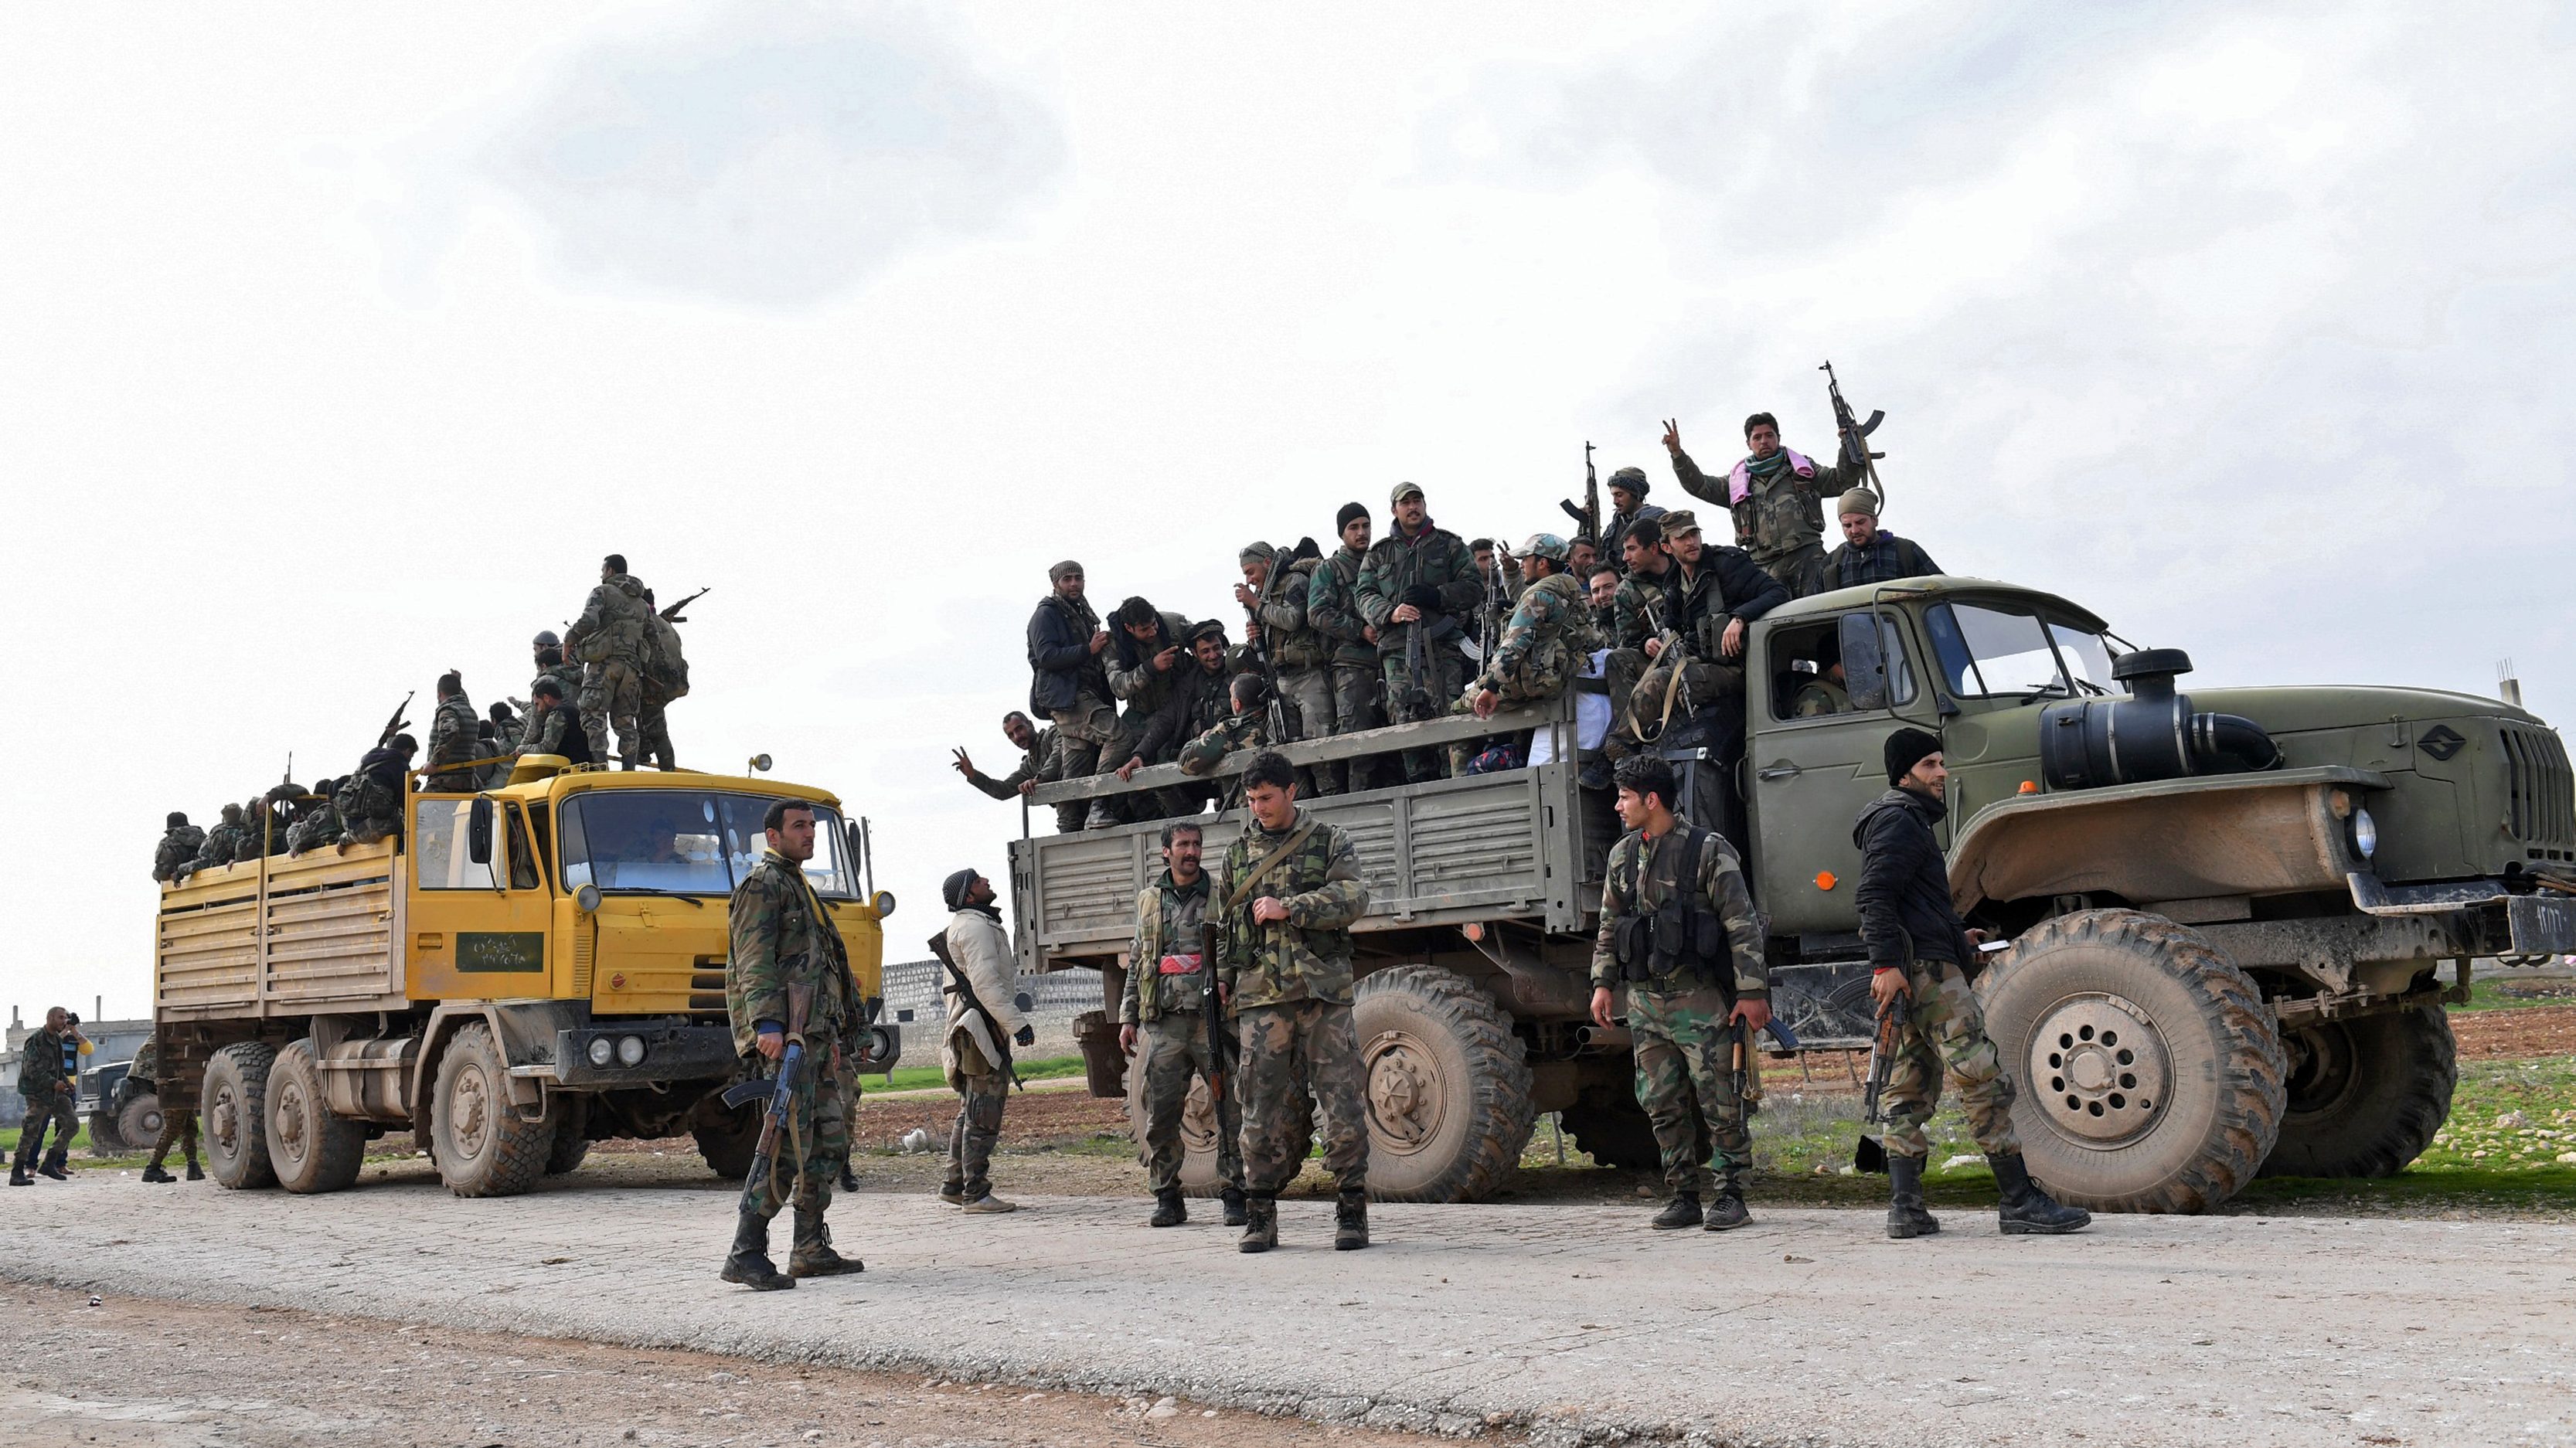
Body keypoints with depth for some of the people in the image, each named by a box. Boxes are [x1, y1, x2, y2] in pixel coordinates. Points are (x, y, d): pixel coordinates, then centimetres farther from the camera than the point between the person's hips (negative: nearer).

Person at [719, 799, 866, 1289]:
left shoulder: (798, 887, 25)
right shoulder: (762, 884, -5)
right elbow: (755, 960, -16)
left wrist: (832, 1037, 28)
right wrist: (767, 1024, -27)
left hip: (813, 1035, 10)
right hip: (783, 1035, -10)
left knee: (830, 1143, 11)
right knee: (789, 1146, -14)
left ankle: (811, 1250, 17)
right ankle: (745, 1255, -13)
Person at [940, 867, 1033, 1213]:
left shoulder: (964, 926, 22)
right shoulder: (976, 927, -13)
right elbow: (986, 983, -22)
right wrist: (1017, 1023, -24)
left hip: (973, 1032, 11)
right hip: (982, 1030, -11)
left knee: (972, 1113, 17)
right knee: (983, 1116, -8)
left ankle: (955, 1185, 22)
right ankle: (976, 1194, -7)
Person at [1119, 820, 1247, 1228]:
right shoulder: (1149, 901, 16)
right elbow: (1135, 963, 20)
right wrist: (1128, 1018, 14)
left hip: (1213, 1021, -3)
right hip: (1163, 1023, 3)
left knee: (1230, 1110, -3)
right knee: (1159, 1114, 2)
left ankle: (1235, 1195, 4)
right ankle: (1167, 1199, 11)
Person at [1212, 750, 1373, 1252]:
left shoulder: (1329, 841, 7)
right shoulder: (1238, 852, 16)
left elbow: (1354, 898, -8)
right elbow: (1225, 923, 24)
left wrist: (1289, 908, -15)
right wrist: (1225, 979, 18)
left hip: (1323, 987, -2)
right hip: (1260, 994, 2)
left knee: (1342, 1097, -4)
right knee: (1264, 1106, 0)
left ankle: (1351, 1211, 4)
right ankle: (1260, 1215, 8)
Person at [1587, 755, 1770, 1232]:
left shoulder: (1708, 850, -6)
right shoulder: (1622, 856, 12)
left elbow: (1742, 924, -8)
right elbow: (1609, 926, 20)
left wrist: (1752, 991, -12)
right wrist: (1604, 982, 12)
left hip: (1700, 998, -6)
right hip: (1644, 1000, 6)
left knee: (1720, 1102, -3)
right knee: (1662, 1105, 7)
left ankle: (1729, 1195, 6)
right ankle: (1684, 1197, 15)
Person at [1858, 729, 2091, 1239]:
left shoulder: (1908, 819, 25)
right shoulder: (1899, 819, -9)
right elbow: (1873, 895, -21)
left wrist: (1955, 935, 25)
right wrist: (1887, 964, -27)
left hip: (1913, 972, 11)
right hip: (1928, 969, -11)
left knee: (1910, 1091, 7)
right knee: (1985, 1081, -10)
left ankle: (1905, 1207, 6)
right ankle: (2021, 1202, -10)